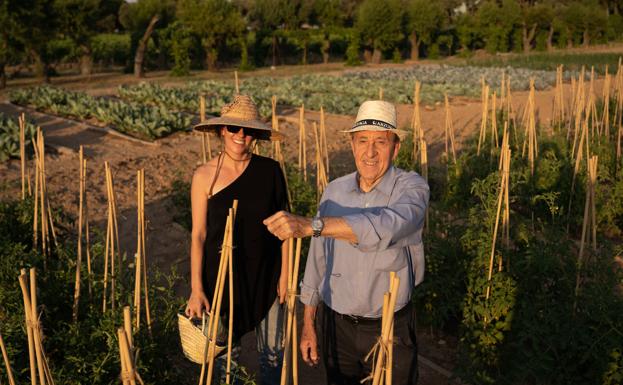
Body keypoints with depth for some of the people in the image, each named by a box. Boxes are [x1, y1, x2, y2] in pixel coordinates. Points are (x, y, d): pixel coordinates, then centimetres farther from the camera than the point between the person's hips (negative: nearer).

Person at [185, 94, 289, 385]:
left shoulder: (270, 170, -7)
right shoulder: (204, 175, -10)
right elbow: (198, 234, -6)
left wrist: (285, 273, -1)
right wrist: (196, 289, -7)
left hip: (265, 272, 1)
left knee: (273, 352, 15)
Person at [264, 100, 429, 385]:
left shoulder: (411, 187, -15)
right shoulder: (334, 191, -1)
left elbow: (386, 227, -38)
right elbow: (318, 260, 6)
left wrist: (308, 226, -46)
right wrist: (308, 325, 8)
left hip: (390, 329, -3)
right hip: (335, 325, 3)